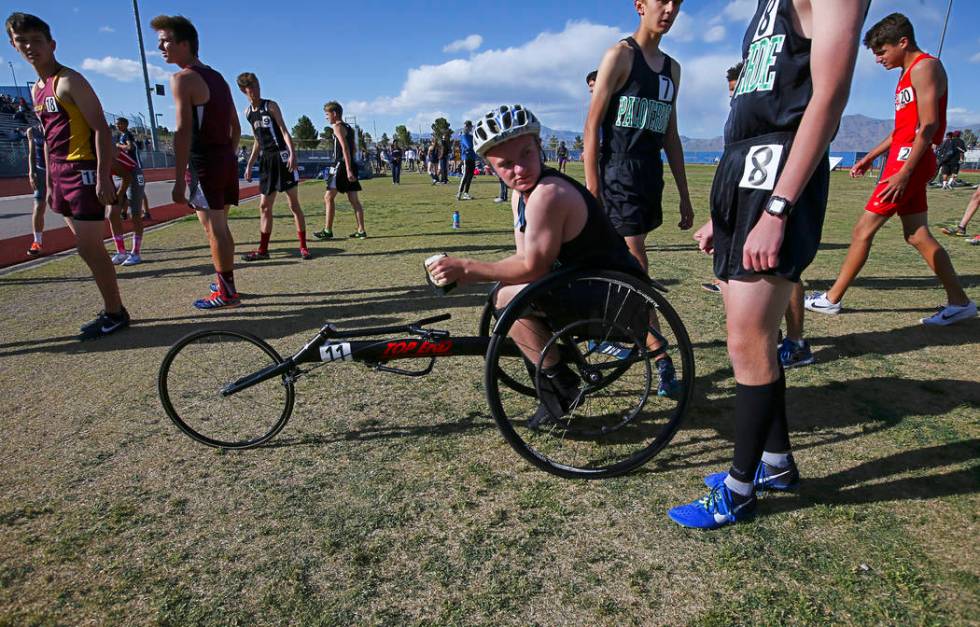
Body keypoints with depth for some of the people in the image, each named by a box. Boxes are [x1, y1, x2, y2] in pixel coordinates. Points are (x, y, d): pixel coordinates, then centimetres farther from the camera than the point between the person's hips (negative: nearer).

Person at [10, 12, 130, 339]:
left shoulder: (70, 81, -7)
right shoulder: (36, 89, 19)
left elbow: (101, 129, -15)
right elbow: (50, 138, 23)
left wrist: (103, 177, -23)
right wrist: (49, 183, 20)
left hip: (84, 171, -9)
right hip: (61, 173, 9)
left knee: (89, 248, -8)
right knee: (87, 246, 10)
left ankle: (115, 313, 2)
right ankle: (112, 308, 18)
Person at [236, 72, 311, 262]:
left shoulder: (271, 105, -2)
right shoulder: (247, 112, 14)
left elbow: (284, 130, -11)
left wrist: (292, 154, -26)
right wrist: (250, 164, 17)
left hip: (282, 157, -6)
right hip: (266, 160, 6)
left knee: (294, 204, -5)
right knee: (264, 207, 7)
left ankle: (303, 247, 1)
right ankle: (263, 249, 13)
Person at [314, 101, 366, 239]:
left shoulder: (338, 127, -8)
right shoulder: (349, 128, 18)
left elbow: (345, 148, -18)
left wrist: (348, 169, -25)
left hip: (341, 166, -9)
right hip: (351, 166, 9)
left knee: (329, 197, -4)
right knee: (353, 199, 7)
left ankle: (328, 231, -3)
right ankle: (361, 231, 5)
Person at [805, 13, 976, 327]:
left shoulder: (925, 66, -8)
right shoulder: (909, 73, 21)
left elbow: (929, 125, -18)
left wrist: (903, 172, -23)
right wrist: (870, 157, 22)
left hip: (911, 159, -10)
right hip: (903, 158, 10)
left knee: (864, 228, -8)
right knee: (917, 235, 8)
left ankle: (832, 299, -2)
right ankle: (959, 302, 12)